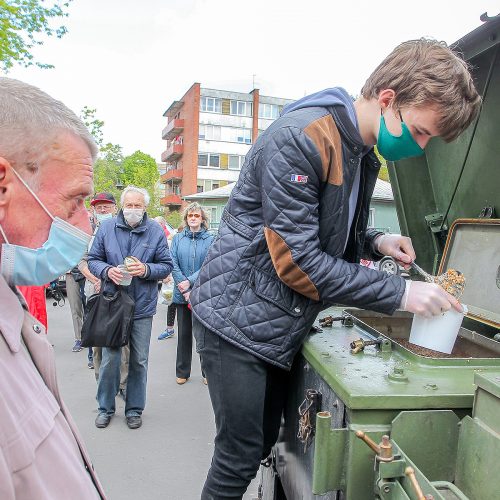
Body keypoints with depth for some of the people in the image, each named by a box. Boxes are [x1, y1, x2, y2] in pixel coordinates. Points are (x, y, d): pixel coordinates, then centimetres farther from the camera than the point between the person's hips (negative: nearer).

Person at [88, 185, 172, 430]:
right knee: (110, 358, 7)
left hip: (142, 307, 0)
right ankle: (105, 407, 27)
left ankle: (134, 409, 27)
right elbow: (93, 260, 5)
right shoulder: (106, 227, 1)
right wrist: (107, 270, -16)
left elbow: (166, 266, 0)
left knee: (139, 360, 10)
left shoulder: (156, 231, -1)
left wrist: (146, 269, -19)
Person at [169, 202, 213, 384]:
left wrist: (190, 281, -17)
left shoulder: (210, 239, 0)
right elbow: (173, 265, -3)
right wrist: (185, 290, -12)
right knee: (184, 333, 11)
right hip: (182, 294, 2)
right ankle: (182, 372, 24)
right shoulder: (178, 238, 5)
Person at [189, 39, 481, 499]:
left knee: (265, 443, 18)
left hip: (282, 329, 8)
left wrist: (375, 242, -1)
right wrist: (400, 293, -19)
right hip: (238, 319, -8)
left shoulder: (363, 155, 8)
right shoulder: (300, 137, -21)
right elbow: (297, 261, -23)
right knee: (240, 456, 3)